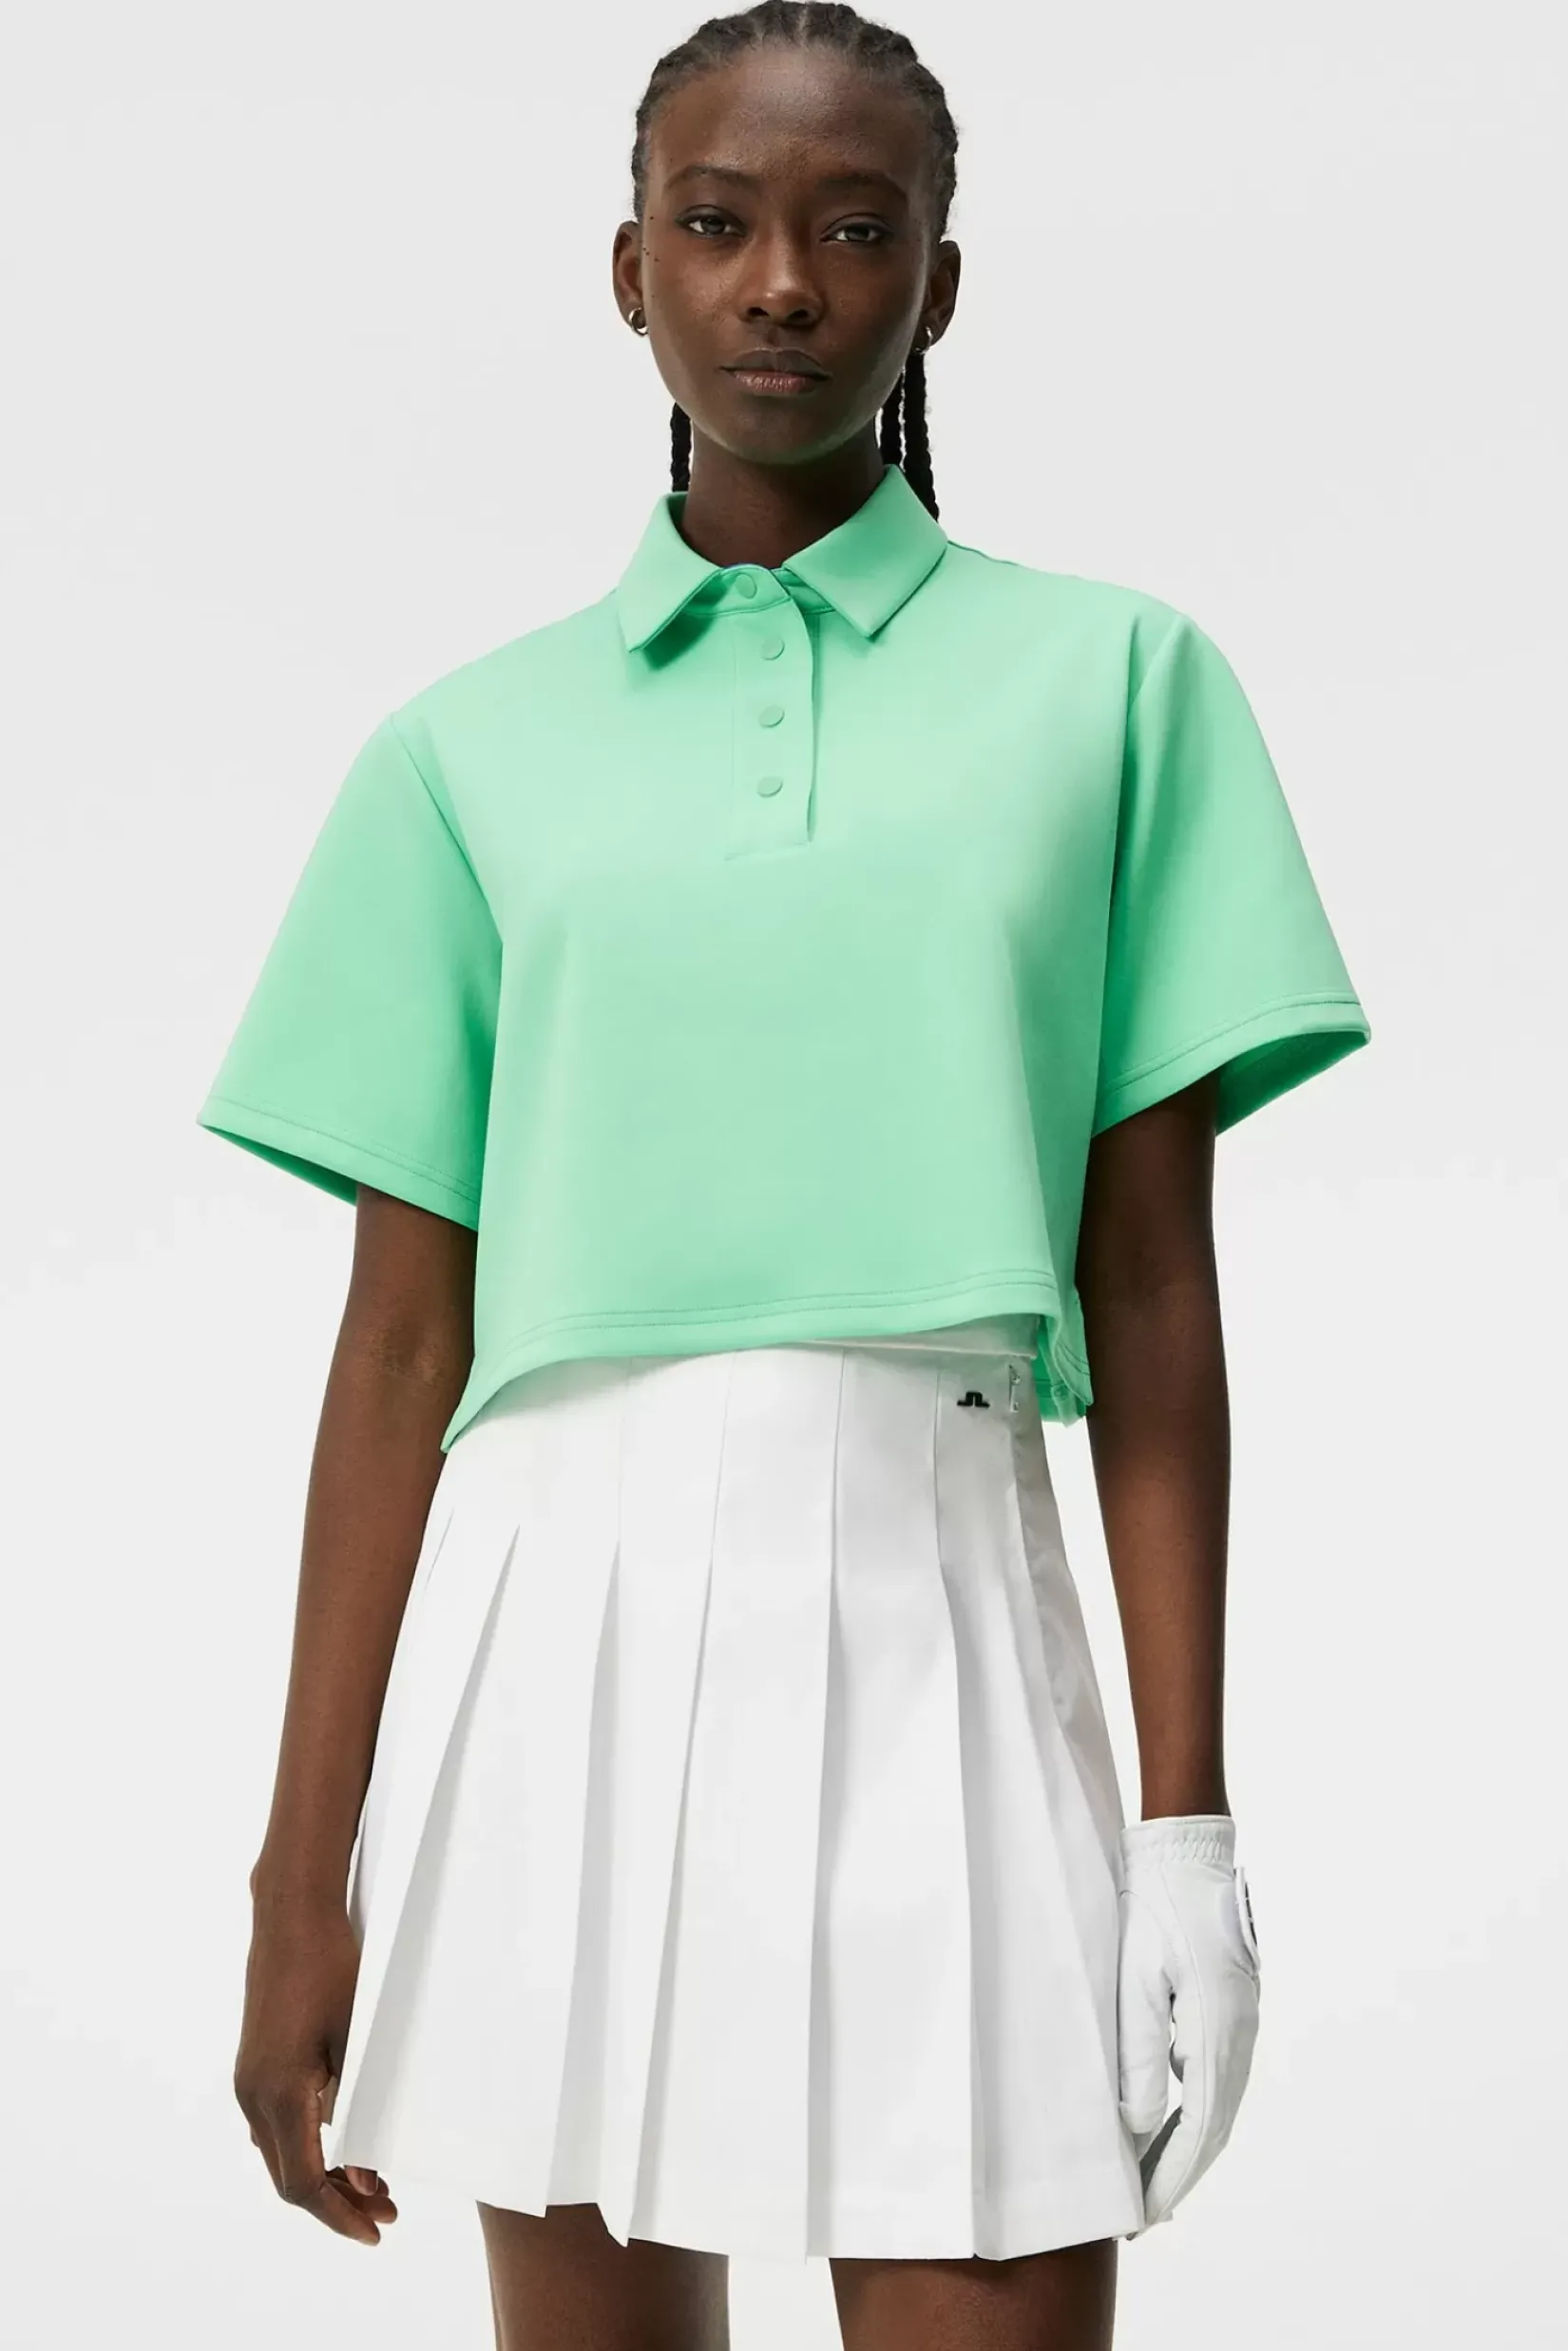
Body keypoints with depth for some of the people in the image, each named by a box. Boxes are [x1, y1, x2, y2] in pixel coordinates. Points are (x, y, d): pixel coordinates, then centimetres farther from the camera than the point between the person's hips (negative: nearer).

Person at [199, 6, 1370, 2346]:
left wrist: (1188, 1805, -2)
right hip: (559, 1607, 1)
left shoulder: (1113, 676, 7)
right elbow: (401, 1340, 7)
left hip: (933, 1613, -1)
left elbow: (1155, 1287, 4)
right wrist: (303, 1874, 4)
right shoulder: (473, 747, 8)